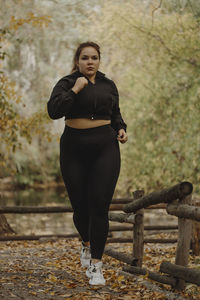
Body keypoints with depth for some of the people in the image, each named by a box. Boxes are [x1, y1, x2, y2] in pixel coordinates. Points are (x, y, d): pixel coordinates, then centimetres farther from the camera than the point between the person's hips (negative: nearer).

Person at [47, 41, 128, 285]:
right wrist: (75, 90, -17)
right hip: (74, 149, -1)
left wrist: (121, 129, 6)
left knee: (99, 206, -10)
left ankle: (96, 265, -7)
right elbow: (54, 110, -14)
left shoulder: (108, 86, 12)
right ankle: (87, 244, 37)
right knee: (80, 206, 5)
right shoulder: (67, 83, 1)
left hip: (105, 148, 1)